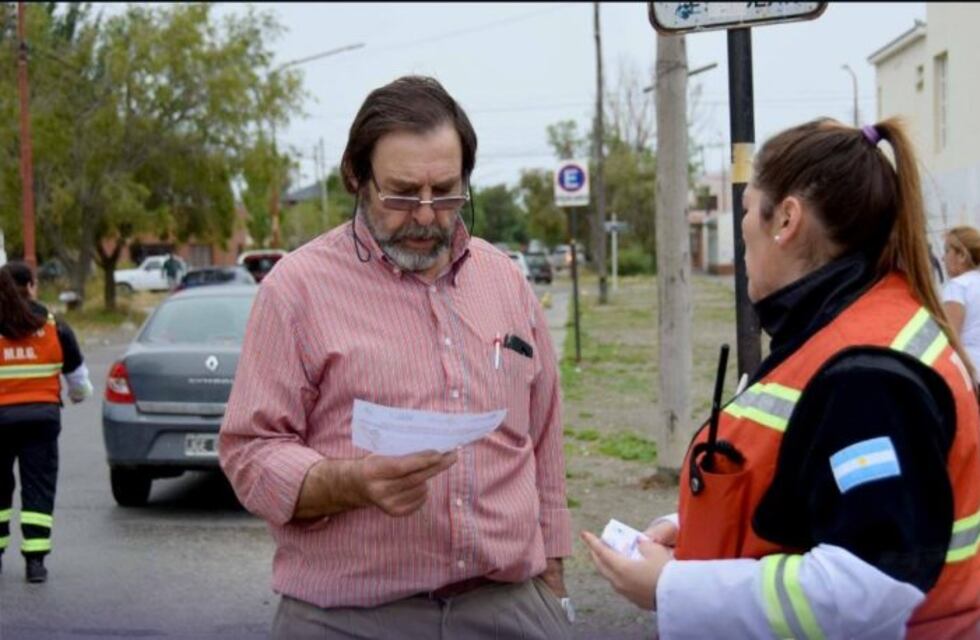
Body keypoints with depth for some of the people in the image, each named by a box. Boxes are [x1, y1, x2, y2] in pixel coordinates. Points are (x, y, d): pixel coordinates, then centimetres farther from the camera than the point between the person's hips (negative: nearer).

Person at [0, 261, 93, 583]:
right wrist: (79, 396, 27)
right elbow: (78, 379, 7)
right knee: (38, 487, 4)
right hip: (42, 415, 0)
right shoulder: (55, 328, 0)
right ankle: (35, 559, -1)